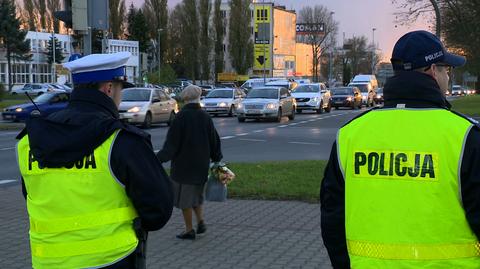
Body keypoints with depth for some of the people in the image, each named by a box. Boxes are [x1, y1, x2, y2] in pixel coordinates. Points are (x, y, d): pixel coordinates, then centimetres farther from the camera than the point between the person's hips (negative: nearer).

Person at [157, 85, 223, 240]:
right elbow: (214, 141, 6)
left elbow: (171, 143, -18)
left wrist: (158, 158, -20)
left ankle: (189, 230, 10)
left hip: (183, 165, -5)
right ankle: (201, 222, 10)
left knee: (184, 199, 5)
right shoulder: (205, 117, 1)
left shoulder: (181, 117, -14)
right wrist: (217, 159, 17)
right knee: (197, 195, 23)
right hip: (201, 166, 5)